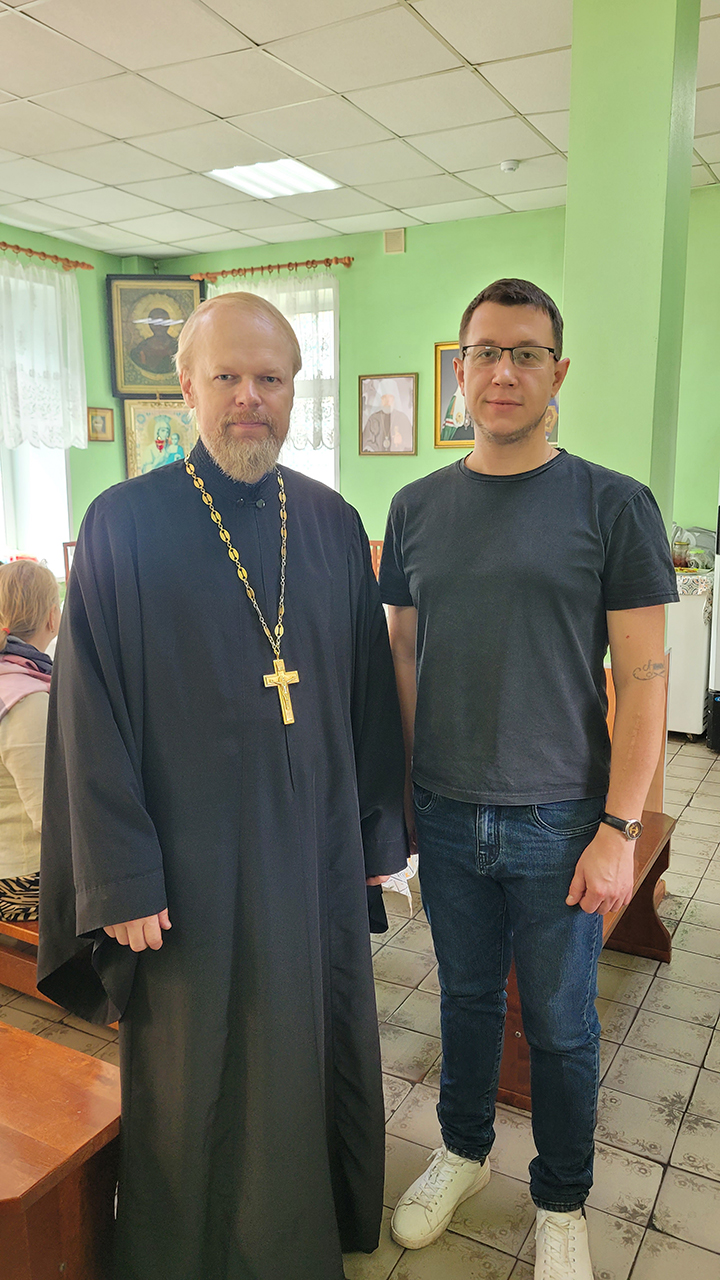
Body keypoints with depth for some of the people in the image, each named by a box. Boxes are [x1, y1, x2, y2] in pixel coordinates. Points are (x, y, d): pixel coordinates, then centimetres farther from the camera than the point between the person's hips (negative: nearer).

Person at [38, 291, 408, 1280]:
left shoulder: (334, 523, 2)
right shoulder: (124, 524, -10)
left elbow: (370, 688, 6)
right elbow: (92, 714, -10)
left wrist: (380, 827, 8)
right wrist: (121, 876, -10)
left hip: (319, 846, 4)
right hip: (193, 862, -3)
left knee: (319, 1048, 21)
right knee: (196, 1075, 15)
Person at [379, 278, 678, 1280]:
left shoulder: (614, 506, -8)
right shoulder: (418, 508, 3)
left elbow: (642, 679, -8)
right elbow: (403, 658, 8)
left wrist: (619, 829, -12)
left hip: (560, 822, -2)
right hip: (448, 816, 3)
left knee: (561, 1024, 14)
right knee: (467, 996, 21)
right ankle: (464, 1152, 47)